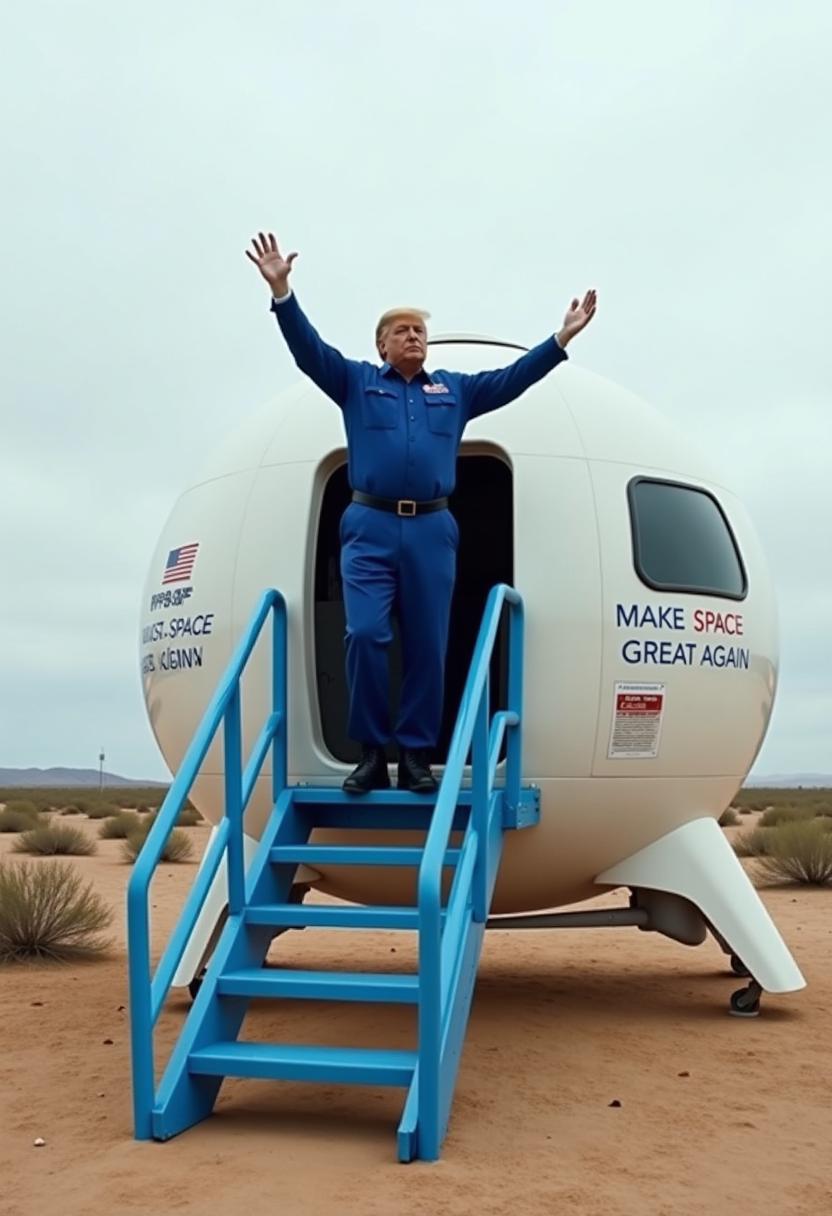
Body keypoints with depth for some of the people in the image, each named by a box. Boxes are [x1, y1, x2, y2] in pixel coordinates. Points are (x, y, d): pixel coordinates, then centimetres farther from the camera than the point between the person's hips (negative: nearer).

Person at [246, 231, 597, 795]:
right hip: (370, 527, -2)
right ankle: (372, 753, -5)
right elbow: (309, 347, 2)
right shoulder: (355, 381, 14)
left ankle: (417, 755, 6)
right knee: (366, 635, -14)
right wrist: (282, 291, -11)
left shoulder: (456, 389, 20)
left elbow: (514, 376, 15)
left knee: (427, 647, 0)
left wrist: (562, 338, 6)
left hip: (432, 530, 2)